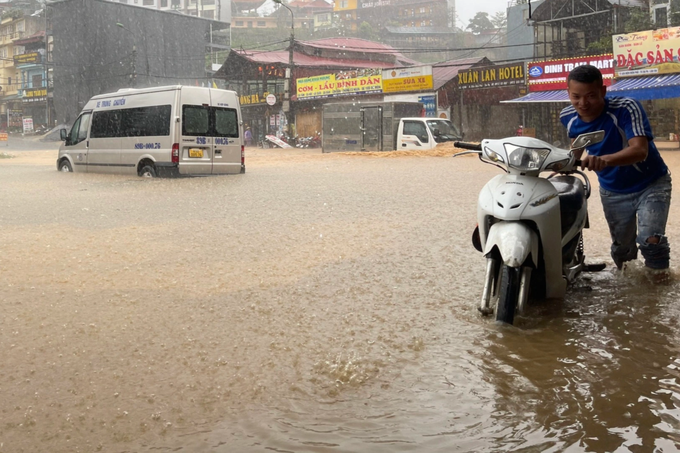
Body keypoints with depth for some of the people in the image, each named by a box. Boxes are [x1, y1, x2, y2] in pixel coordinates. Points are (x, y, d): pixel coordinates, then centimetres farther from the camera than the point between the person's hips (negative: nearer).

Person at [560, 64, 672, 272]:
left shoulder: (626, 108, -31)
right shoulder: (568, 117, -15)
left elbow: (640, 150, -46)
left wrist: (604, 160, -62)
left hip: (650, 185, -4)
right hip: (612, 192, 5)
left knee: (651, 240, -21)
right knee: (622, 248, 16)